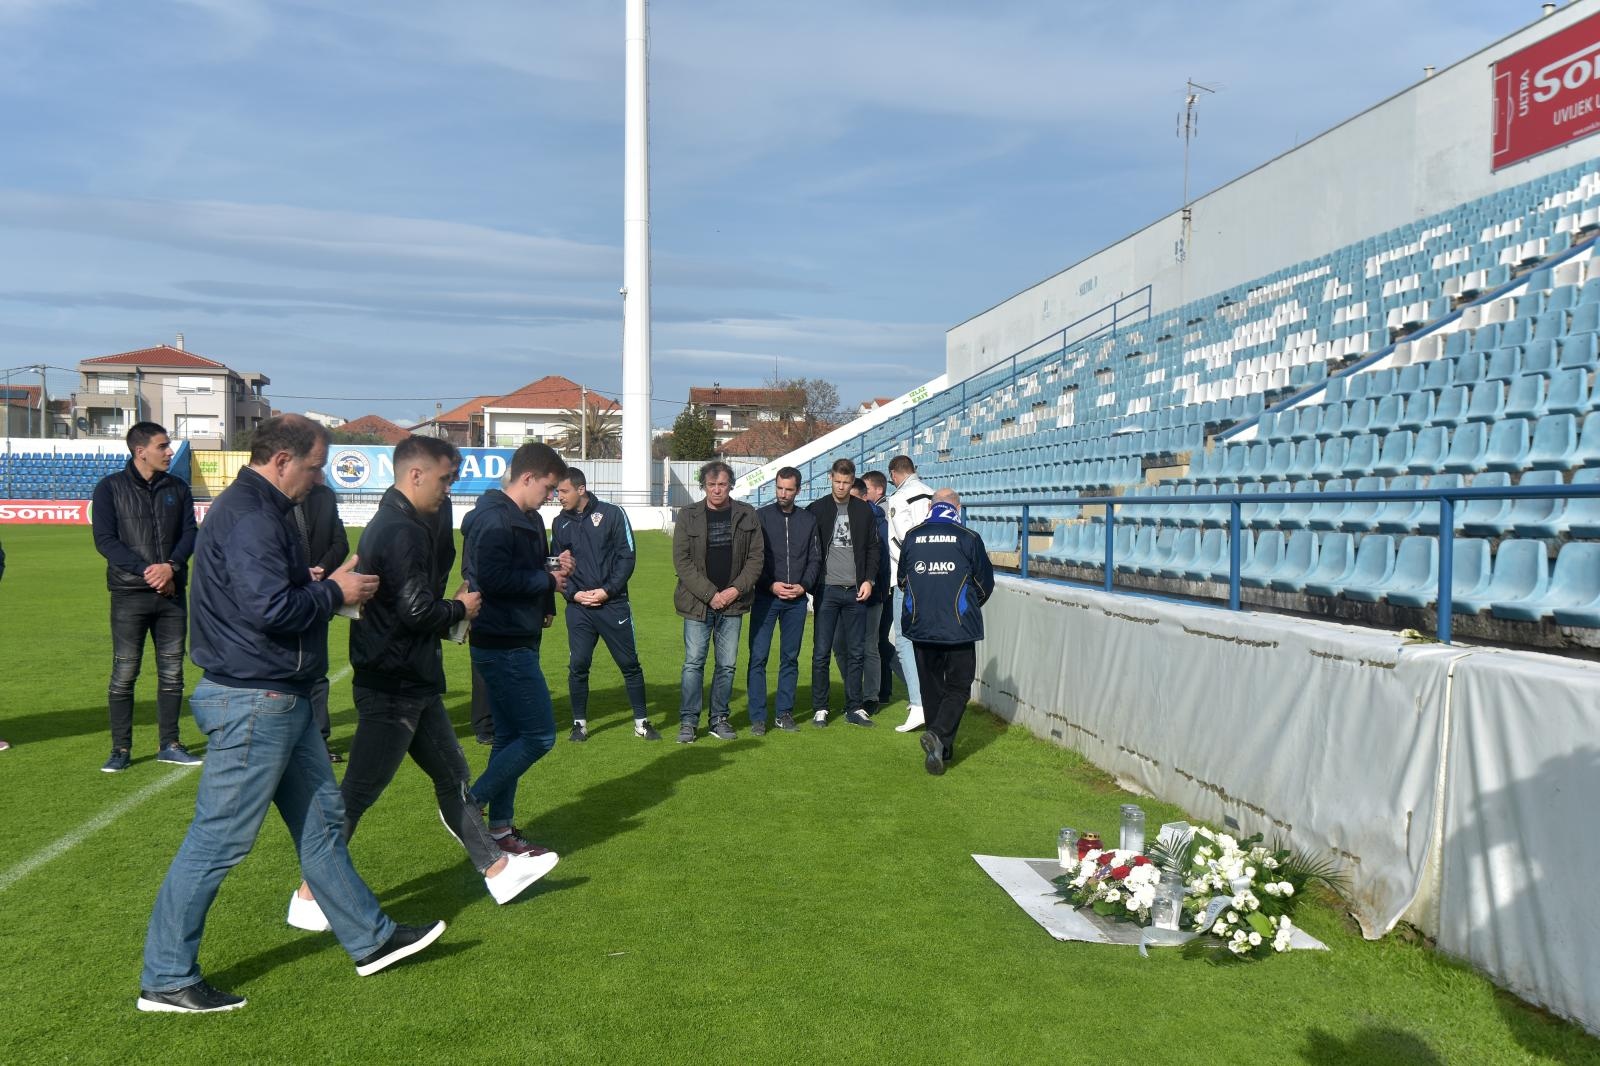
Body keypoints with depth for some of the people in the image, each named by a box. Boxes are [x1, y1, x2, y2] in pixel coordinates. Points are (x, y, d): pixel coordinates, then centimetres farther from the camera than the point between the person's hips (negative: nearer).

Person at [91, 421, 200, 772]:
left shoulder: (177, 487, 8)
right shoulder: (111, 488, -2)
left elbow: (190, 532, 4)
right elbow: (104, 539, -8)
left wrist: (172, 566, -14)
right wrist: (146, 570, -18)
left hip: (172, 593, 4)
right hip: (129, 594, -3)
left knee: (172, 672, 8)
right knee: (124, 674, 2)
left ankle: (170, 745, 17)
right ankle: (121, 749, 13)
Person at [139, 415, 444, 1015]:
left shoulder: (262, 510, 14)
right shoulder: (248, 518, -19)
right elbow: (271, 608, -28)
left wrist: (327, 584, 5)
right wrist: (335, 593, -14)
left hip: (280, 700, 11)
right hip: (252, 703, -11)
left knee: (322, 820, 16)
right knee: (218, 841, 0)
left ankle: (370, 940, 28)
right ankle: (165, 980, 15)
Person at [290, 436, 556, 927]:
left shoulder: (393, 524, 14)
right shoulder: (402, 532, -19)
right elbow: (416, 610, -24)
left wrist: (451, 611, 2)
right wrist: (462, 608, -7)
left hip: (412, 684, 11)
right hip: (393, 687, -11)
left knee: (452, 774, 16)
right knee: (358, 792, -1)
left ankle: (497, 869, 27)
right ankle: (309, 895, 12)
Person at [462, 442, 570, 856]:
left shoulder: (528, 519, 14)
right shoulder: (494, 520, -18)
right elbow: (493, 577, -28)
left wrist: (551, 575, -1)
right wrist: (547, 581, -17)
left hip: (516, 643, 11)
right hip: (503, 646, -11)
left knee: (511, 736, 15)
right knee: (540, 735, -7)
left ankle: (500, 829, 24)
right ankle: (468, 805, 4)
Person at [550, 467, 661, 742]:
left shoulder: (612, 514, -3)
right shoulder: (560, 523, 8)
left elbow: (627, 557, -4)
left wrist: (608, 590, -12)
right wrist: (573, 593, -6)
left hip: (613, 603, -2)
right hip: (578, 607, 2)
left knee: (629, 663, 3)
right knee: (577, 665, 1)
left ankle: (641, 721, 16)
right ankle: (580, 723, 16)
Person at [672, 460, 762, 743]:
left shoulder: (747, 515, 3)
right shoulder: (688, 516, -2)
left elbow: (755, 558, 4)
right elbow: (682, 561, -5)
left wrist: (736, 590, -9)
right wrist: (710, 594, -12)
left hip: (732, 603, 2)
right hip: (697, 603, -2)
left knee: (727, 665, 7)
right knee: (693, 663, 1)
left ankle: (719, 719, 20)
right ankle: (688, 721, 11)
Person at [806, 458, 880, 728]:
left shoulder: (864, 510, 9)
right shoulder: (817, 509, 2)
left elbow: (873, 548, 12)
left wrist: (868, 580, 0)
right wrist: (812, 584, -7)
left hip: (855, 592, 2)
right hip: (827, 590, -2)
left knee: (856, 652, 6)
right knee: (821, 652, 0)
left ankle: (854, 708, 14)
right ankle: (820, 708, 9)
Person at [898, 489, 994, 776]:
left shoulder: (912, 537, 2)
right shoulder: (969, 539, -5)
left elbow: (902, 580, 15)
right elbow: (986, 584, 5)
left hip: (921, 626, 3)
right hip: (959, 628, -3)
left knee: (932, 688, 15)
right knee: (958, 688, 6)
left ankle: (942, 748, 21)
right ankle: (938, 736, -16)